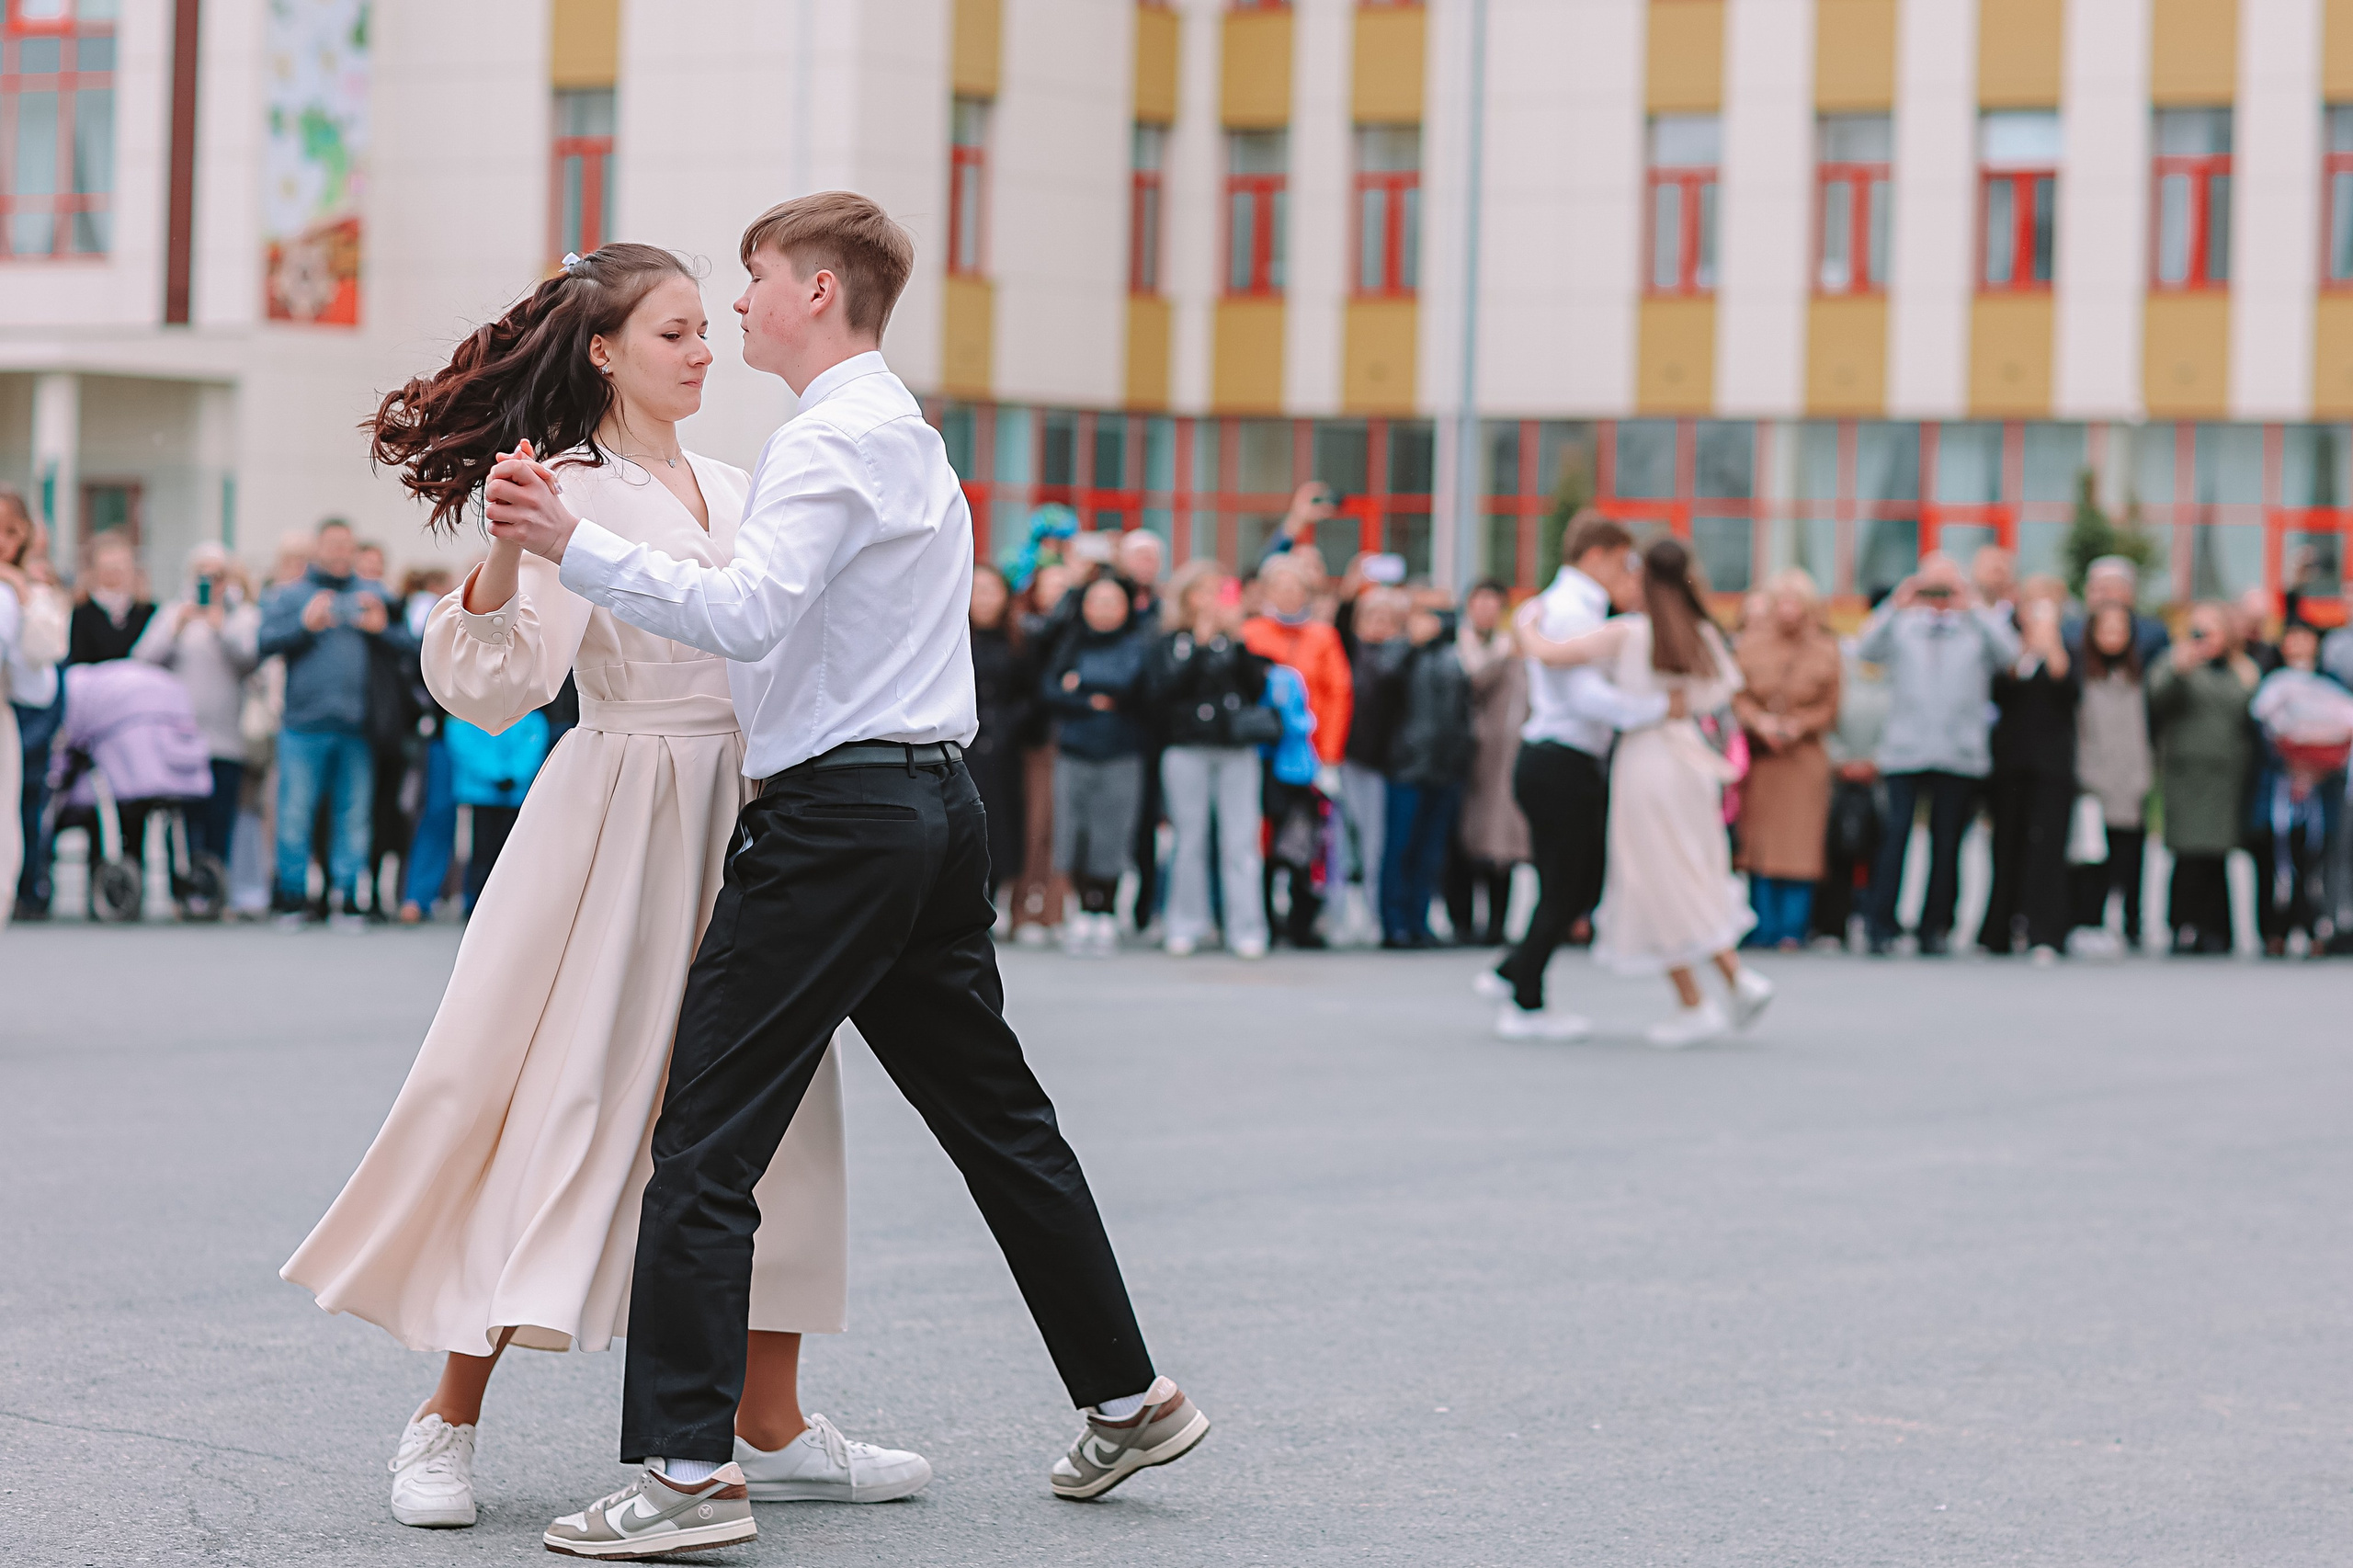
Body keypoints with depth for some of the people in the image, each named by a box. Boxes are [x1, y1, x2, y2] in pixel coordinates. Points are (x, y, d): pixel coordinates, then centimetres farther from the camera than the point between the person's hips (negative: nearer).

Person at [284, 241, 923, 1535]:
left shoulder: (732, 491, 14)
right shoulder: (569, 494, -7)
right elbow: (499, 687, -16)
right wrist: (500, 563, -34)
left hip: (747, 814, 7)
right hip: (621, 817, -7)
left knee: (766, 1110, 5)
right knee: (564, 1100, -6)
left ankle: (767, 1425, 12)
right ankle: (448, 1422, 5)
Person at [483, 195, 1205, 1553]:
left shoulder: (836, 439, -12)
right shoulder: (911, 433, 19)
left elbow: (745, 611, -26)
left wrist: (573, 544, -28)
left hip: (838, 816, -10)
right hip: (936, 801, 10)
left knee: (708, 1137, -9)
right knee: (998, 1118, 17)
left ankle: (688, 1468, -12)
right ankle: (1127, 1399, 24)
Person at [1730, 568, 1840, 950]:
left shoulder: (1825, 649, 1)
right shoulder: (1752, 643, 4)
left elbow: (1830, 707, 3)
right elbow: (1738, 694, 4)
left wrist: (1799, 725, -13)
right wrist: (1759, 722, -13)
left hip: (1804, 757, -1)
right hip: (1759, 756, 1)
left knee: (1800, 843, -6)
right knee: (1759, 843, 0)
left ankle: (1794, 929, -2)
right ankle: (1764, 929, 5)